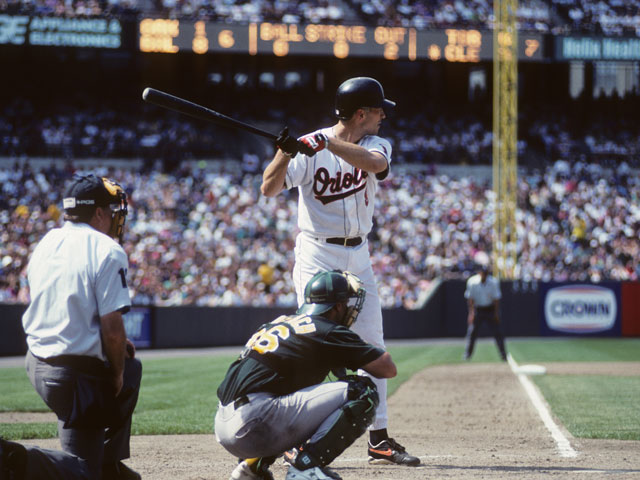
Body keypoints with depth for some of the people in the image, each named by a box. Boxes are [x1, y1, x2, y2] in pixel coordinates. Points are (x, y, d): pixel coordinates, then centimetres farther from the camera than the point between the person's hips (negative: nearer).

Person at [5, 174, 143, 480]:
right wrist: (117, 373, -2)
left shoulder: (44, 245, 8)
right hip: (78, 373, -8)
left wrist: (115, 344, 18)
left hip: (38, 364, 8)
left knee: (132, 368, 33)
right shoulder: (107, 252, -15)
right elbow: (113, 328, -20)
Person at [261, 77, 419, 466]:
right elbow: (269, 189, -16)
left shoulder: (375, 144, 3)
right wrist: (284, 153, -34)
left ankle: (379, 438, 14)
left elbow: (376, 163, -22)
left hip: (359, 257, 6)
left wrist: (328, 143, -33)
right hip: (317, 255, -6)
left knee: (373, 346, 7)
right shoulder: (308, 149, -9)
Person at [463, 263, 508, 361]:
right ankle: (467, 354, 2)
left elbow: (496, 298, -5)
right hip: (477, 308, 0)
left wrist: (496, 313, -7)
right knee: (472, 331, -7)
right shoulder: (472, 282, -13)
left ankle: (504, 355, 6)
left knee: (497, 332, -2)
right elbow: (470, 298, -7)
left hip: (490, 309, 0)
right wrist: (471, 313, -14)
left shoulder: (493, 282, -12)